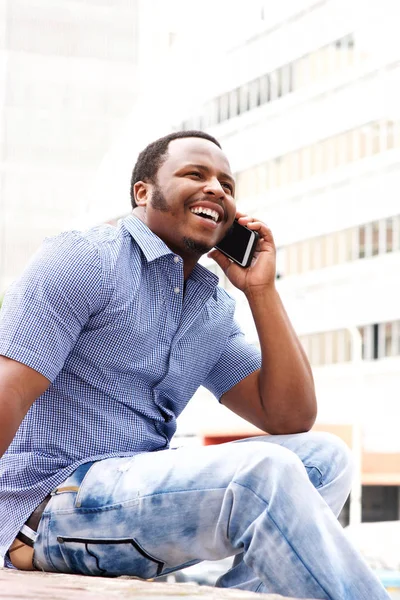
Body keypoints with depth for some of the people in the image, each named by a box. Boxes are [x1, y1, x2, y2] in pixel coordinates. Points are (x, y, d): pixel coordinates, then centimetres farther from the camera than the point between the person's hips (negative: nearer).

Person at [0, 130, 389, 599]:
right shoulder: (81, 259, -5)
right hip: (52, 503, -8)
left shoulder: (214, 311, 17)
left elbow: (290, 418, 11)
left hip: (148, 496, 8)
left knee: (322, 457, -4)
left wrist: (261, 291, 5)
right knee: (265, 471, -28)